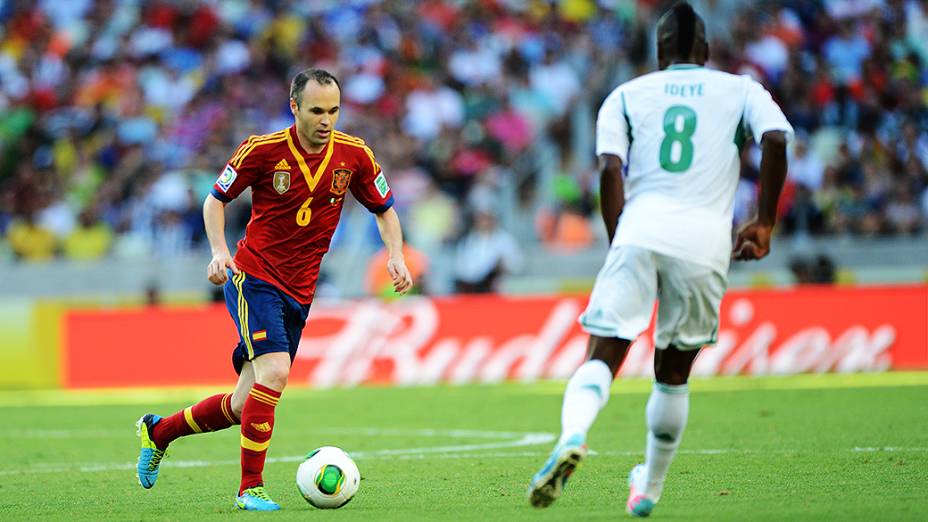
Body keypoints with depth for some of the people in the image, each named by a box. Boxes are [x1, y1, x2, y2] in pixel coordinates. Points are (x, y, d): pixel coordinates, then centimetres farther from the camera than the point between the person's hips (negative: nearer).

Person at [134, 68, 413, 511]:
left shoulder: (354, 155, -2)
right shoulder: (263, 150, -10)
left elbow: (384, 209, 11)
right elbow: (216, 199, 2)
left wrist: (395, 255, -7)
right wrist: (219, 252, -14)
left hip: (299, 292, 5)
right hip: (253, 278, -5)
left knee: (244, 407, 5)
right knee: (274, 370, -26)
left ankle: (158, 431, 30)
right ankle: (250, 487, -16)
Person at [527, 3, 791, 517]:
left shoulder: (627, 95, 18)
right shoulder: (741, 90, 18)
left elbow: (610, 169, 2)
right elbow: (776, 139, -1)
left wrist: (618, 243, 8)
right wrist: (763, 223, 5)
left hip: (641, 228, 0)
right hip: (705, 238, 1)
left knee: (602, 356, -5)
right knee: (673, 373, 17)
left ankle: (573, 435, -36)